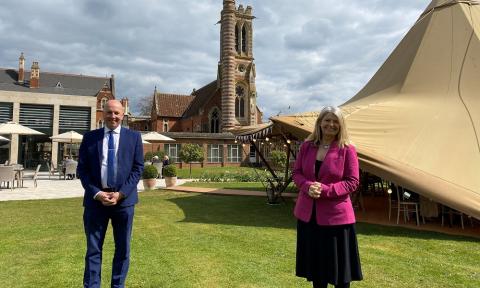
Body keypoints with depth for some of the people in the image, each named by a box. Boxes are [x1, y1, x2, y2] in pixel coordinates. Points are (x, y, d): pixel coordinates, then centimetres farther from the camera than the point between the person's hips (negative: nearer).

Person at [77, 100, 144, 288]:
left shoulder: (134, 137, 4)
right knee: (93, 248, 7)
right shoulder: (90, 137, 6)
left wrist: (121, 194, -10)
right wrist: (96, 193, -10)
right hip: (95, 199, 0)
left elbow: (138, 168, 0)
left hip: (124, 199, 0)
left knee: (123, 249, 9)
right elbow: (82, 169, 3)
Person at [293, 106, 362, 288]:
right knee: (315, 260, 17)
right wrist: (308, 186, -15)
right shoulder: (306, 146, 4)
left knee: (339, 262, 9)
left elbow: (352, 182, -9)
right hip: (308, 213, 4)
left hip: (336, 215, -3)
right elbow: (296, 173, 6)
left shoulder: (347, 149, -7)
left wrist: (325, 190, -21)